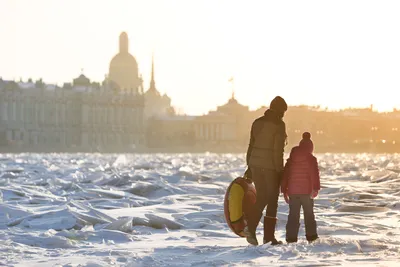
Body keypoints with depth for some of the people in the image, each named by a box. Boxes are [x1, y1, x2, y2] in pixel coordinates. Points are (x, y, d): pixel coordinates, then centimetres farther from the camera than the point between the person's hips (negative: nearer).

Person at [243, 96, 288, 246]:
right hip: (271, 166, -6)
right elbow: (278, 150, -15)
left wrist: (249, 167, 17)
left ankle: (250, 227, -3)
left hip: (255, 164, 6)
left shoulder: (257, 122, 10)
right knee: (272, 201, 5)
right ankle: (269, 236, 5)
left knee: (261, 198, 15)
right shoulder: (279, 124, -10)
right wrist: (279, 170, -10)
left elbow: (251, 146, 12)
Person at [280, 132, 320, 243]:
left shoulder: (290, 160, 12)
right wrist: (315, 188, -17)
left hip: (292, 191, 3)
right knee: (309, 213, 9)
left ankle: (291, 237, -1)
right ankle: (311, 235, 10)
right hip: (306, 191, -3)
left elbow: (285, 175, 14)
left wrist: (284, 191, 19)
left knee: (293, 214, 5)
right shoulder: (311, 159, -2)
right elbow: (314, 174, -13)